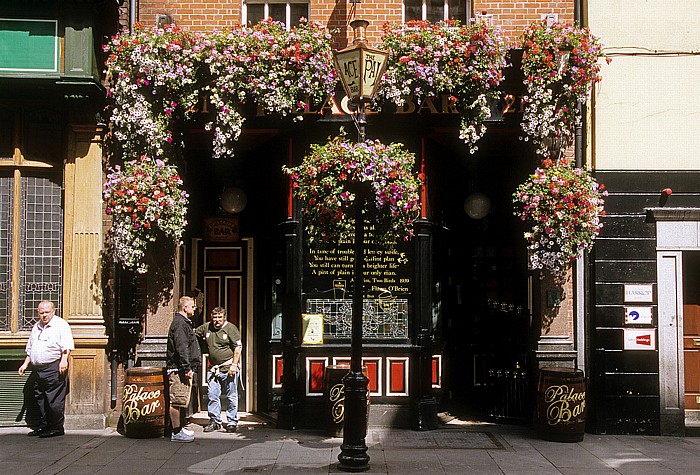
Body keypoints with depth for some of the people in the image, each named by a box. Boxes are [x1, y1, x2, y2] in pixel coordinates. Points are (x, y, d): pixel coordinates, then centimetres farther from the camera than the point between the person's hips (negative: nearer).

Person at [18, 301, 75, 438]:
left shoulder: (61, 325, -3)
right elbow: (30, 349, 29)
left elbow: (67, 347, -13)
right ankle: (43, 426, 21)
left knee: (54, 400, -7)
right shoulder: (36, 327, 21)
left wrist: (64, 360, -25)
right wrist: (25, 364, 23)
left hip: (54, 368, -8)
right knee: (40, 398, 11)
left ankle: (57, 428, -1)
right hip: (38, 369, 8)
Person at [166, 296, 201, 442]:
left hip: (184, 368, 11)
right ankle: (176, 433, -5)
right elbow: (181, 348, -21)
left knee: (183, 401, 16)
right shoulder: (179, 323, -14)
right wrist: (187, 368, -22)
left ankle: (180, 429, 23)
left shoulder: (184, 322, 20)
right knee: (178, 401, -7)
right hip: (179, 369, -11)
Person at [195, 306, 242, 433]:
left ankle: (232, 422, 11)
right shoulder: (206, 328, 8)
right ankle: (214, 421, 15)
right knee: (212, 396, 5)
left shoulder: (231, 328, -6)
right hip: (213, 368, 5)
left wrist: (234, 364, -14)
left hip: (229, 368, -5)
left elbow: (238, 347, -9)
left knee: (231, 397, 3)